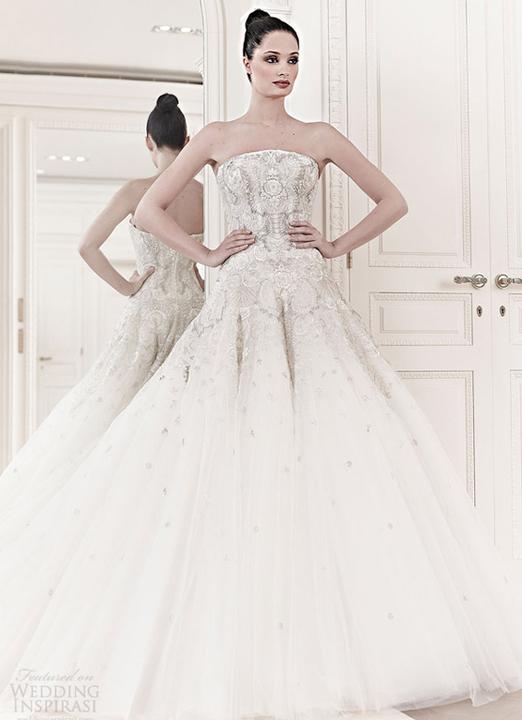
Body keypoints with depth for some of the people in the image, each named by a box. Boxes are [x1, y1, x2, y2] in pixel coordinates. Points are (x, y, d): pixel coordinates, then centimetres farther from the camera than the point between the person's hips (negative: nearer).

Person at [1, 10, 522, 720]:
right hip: (242, 300, 0)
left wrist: (337, 244, 6)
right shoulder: (216, 138, 12)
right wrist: (209, 253, 3)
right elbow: (150, 208, 12)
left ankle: (336, 641, 5)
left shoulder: (320, 137, 13)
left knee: (337, 446, -8)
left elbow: (392, 200, 17)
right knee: (229, 447, -7)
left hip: (311, 302, 1)